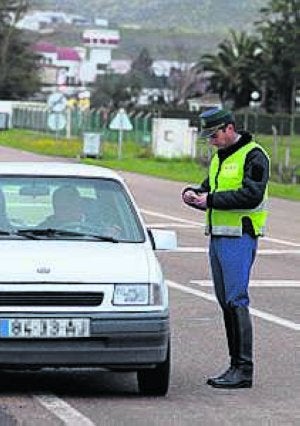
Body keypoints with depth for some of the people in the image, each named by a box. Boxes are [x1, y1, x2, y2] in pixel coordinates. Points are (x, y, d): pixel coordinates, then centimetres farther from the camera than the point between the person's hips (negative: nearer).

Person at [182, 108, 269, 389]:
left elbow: (251, 195, -22)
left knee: (236, 301, -12)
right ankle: (236, 366, 14)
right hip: (217, 237, 9)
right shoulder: (219, 157, 18)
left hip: (239, 238, -9)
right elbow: (209, 191, 22)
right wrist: (193, 194, 0)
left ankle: (244, 370, -11)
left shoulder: (253, 156, -10)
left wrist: (210, 200, -20)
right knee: (226, 302, 9)